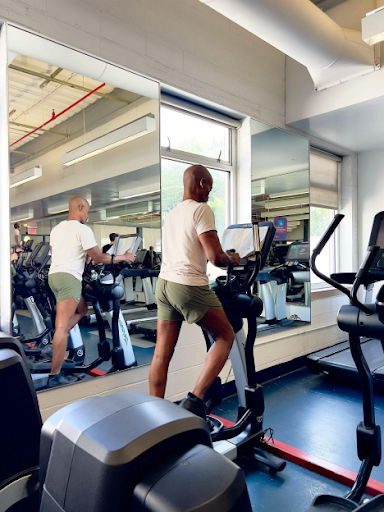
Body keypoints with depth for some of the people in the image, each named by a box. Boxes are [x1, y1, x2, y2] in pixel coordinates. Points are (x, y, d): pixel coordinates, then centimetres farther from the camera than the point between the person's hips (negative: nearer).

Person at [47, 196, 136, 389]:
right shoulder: (83, 229, -6)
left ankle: (56, 340, 10)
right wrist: (123, 257, 4)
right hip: (68, 277, -9)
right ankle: (55, 376, -4)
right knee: (63, 326, -8)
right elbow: (98, 257, -7)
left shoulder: (56, 229, 18)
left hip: (53, 274, 9)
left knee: (82, 308, 24)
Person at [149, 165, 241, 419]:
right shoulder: (201, 210, -8)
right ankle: (195, 398, 3)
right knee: (225, 337, 9)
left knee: (162, 352, 10)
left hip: (164, 283, 8)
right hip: (190, 286, -8)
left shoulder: (172, 214, 18)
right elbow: (215, 256, -14)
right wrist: (233, 259, 8)